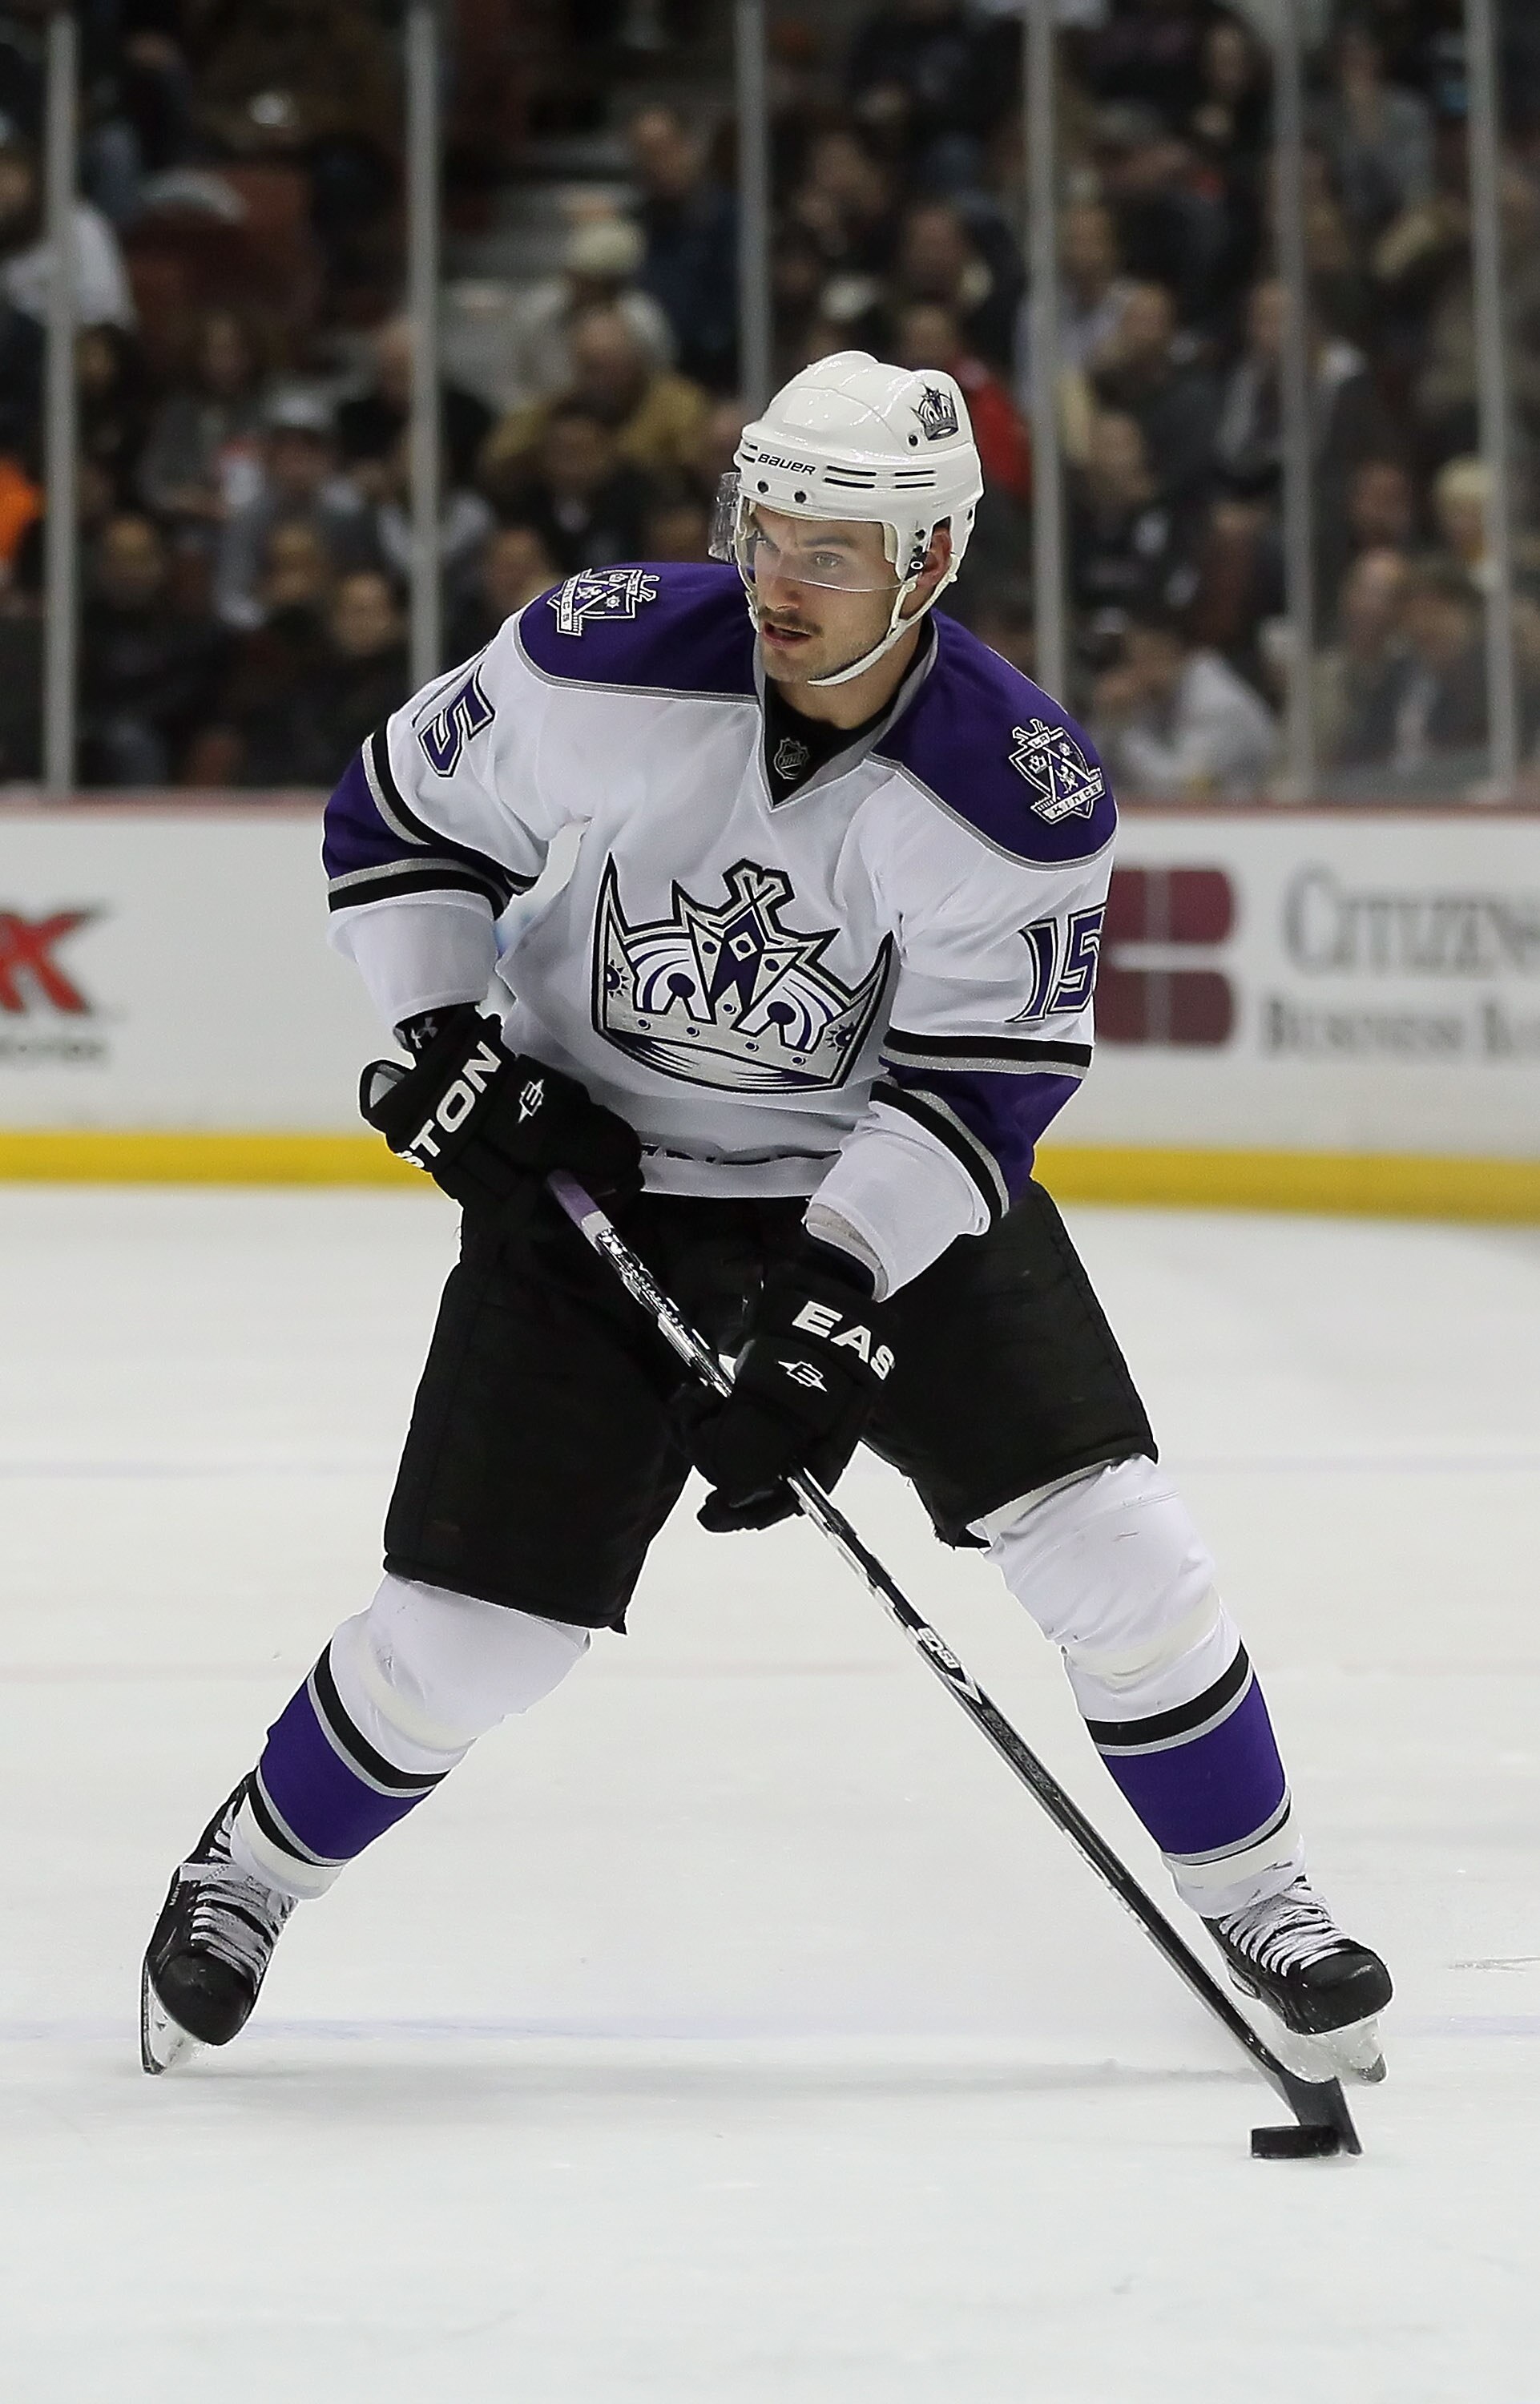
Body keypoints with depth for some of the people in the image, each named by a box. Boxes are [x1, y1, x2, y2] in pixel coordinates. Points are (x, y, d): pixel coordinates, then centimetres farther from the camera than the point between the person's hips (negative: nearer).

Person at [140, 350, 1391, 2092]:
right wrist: (446, 1046, -13)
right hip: (589, 1177, 0)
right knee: (469, 1625, -5)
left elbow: (973, 1092, -18)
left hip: (901, 1190, 0)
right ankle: (246, 1875, 22)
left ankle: (1251, 1896, 10)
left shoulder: (1023, 797, -22)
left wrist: (828, 1302, -27)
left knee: (1104, 1541, -11)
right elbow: (397, 817, -3)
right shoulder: (605, 666, -19)